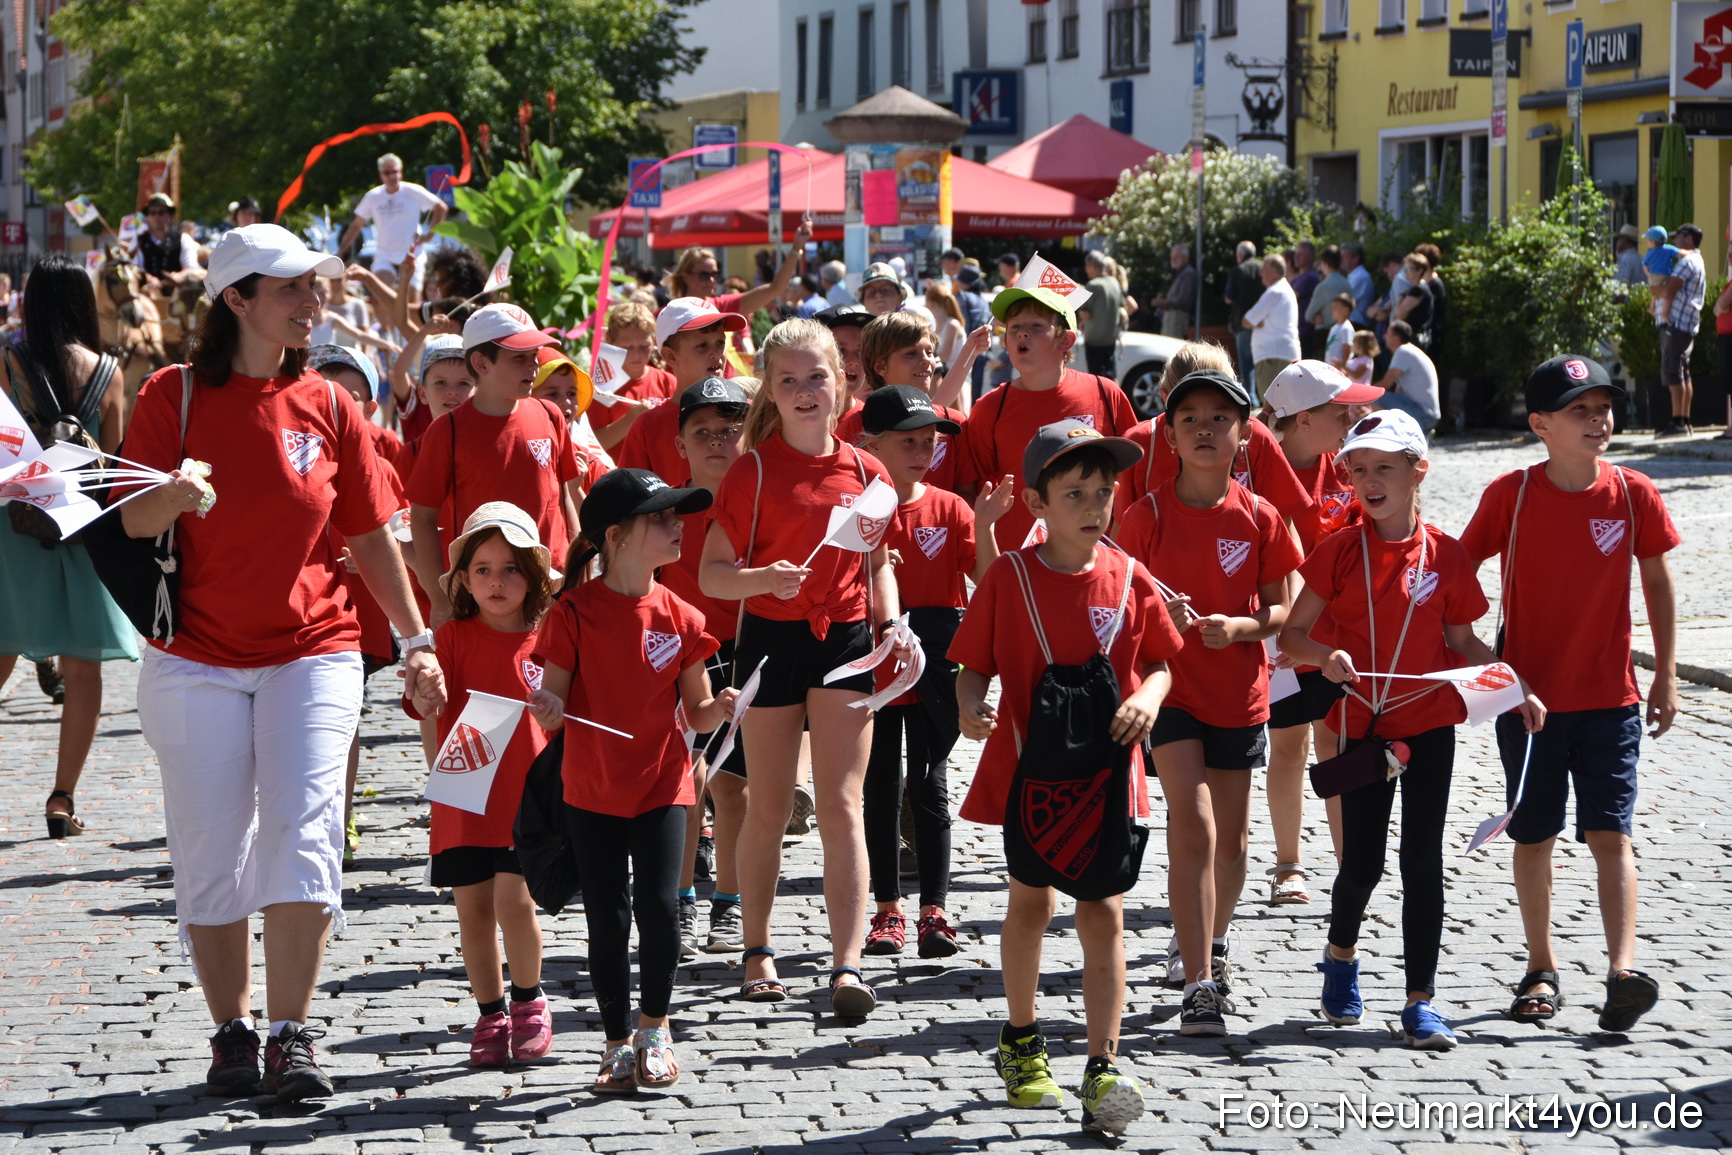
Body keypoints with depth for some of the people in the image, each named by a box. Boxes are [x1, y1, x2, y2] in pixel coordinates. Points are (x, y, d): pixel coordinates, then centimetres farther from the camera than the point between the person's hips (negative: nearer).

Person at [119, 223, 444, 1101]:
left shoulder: (328, 406, 4)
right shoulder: (176, 395, -2)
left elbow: (370, 537, 9)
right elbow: (132, 522, -4)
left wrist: (416, 642, 7)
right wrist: (173, 496, -27)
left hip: (312, 649, 1)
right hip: (197, 657, -1)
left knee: (302, 836, -11)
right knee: (211, 850, 1)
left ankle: (291, 1034, -4)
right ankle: (230, 1033, 14)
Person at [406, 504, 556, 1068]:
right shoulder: (454, 637, 1)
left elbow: (563, 717, 12)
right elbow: (426, 707, -11)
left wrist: (554, 705, -10)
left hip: (526, 794, -1)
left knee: (515, 899, -11)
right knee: (473, 908, 5)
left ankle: (528, 1000, 12)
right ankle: (490, 1015, 19)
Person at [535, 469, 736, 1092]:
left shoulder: (679, 617, 0)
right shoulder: (575, 612, -7)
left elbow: (697, 712, 6)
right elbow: (554, 701, -5)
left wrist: (722, 708, -16)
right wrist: (547, 709, -27)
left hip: (661, 785, 1)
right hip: (592, 790, -1)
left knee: (659, 906, -11)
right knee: (606, 920, 3)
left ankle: (654, 1027, 11)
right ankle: (618, 1043, 18)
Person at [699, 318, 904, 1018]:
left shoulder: (864, 472, 5)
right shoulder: (753, 470, -3)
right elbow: (711, 575, -4)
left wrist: (891, 625, 0)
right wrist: (765, 578, -23)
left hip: (845, 642, 1)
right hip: (772, 639, -1)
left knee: (842, 807, -6)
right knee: (768, 810, 8)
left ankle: (847, 966, -9)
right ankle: (757, 953, 23)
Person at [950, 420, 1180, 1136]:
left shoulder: (1128, 579, -1)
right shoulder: (1009, 577, -6)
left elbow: (1160, 664, 7)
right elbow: (974, 666, -3)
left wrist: (1148, 701, -14)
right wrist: (971, 706, -24)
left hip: (1105, 771, 1)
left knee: (1103, 914, -3)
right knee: (1030, 903, 13)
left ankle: (1103, 1070, -2)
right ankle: (1021, 1042, 34)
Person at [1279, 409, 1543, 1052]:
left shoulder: (1445, 554, -1)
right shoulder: (1340, 551, -3)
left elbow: (1462, 641, 9)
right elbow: (1292, 634, -1)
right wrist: (1325, 656, -22)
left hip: (1429, 721, 0)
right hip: (1362, 726, 0)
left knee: (1422, 861, -1)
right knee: (1362, 862, 5)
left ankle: (1421, 1000, 5)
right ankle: (1341, 956, 35)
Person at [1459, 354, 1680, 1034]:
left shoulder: (1632, 494, -3)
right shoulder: (1511, 493, -8)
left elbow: (1657, 580, 8)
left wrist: (1665, 674, 8)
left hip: (1609, 697, 0)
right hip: (1527, 695, 0)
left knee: (1611, 832, -10)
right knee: (1533, 836, 8)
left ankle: (1623, 968, -16)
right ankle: (1542, 970, 19)